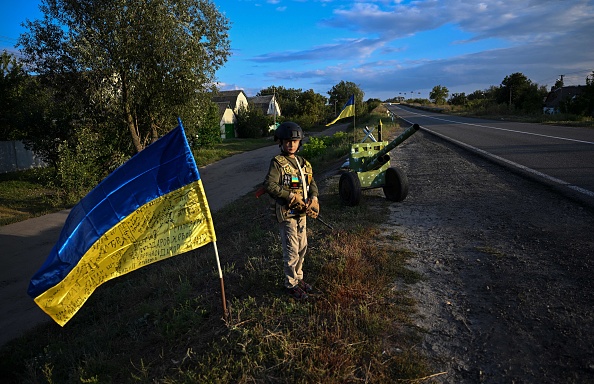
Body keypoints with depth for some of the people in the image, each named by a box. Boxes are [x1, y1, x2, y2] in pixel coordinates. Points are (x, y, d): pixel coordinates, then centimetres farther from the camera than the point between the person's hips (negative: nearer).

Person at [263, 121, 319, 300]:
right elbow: (269, 186, -20)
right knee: (291, 250, 0)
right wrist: (291, 196, -21)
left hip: (301, 212, 7)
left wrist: (313, 198, -7)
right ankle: (291, 284, 15)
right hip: (286, 212, -7)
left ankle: (298, 277, 34)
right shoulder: (277, 162, -11)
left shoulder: (303, 163, 10)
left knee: (302, 247, 16)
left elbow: (312, 183, 14)